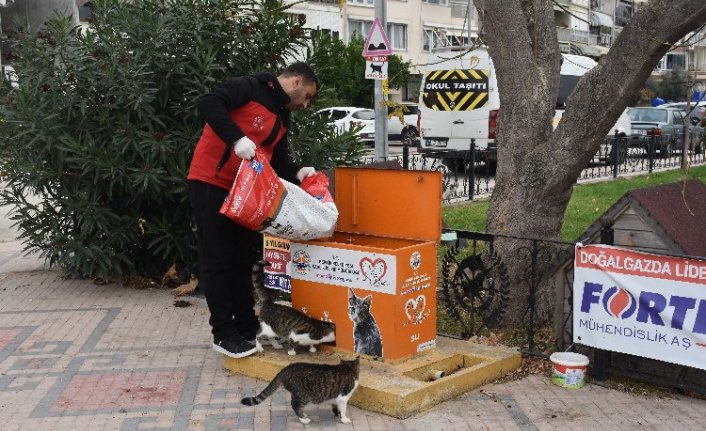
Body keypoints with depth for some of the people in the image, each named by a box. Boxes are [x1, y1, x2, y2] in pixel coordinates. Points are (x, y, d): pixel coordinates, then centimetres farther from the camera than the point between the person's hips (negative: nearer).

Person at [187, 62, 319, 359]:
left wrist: (298, 173, -7)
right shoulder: (249, 88, -10)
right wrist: (237, 139, -34)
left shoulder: (282, 118, 16)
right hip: (210, 185, -9)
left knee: (243, 260, 14)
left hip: (243, 192, 9)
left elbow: (279, 162, 14)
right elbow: (207, 104, -25)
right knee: (217, 260, -2)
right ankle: (224, 334, 5)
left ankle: (247, 328, 24)